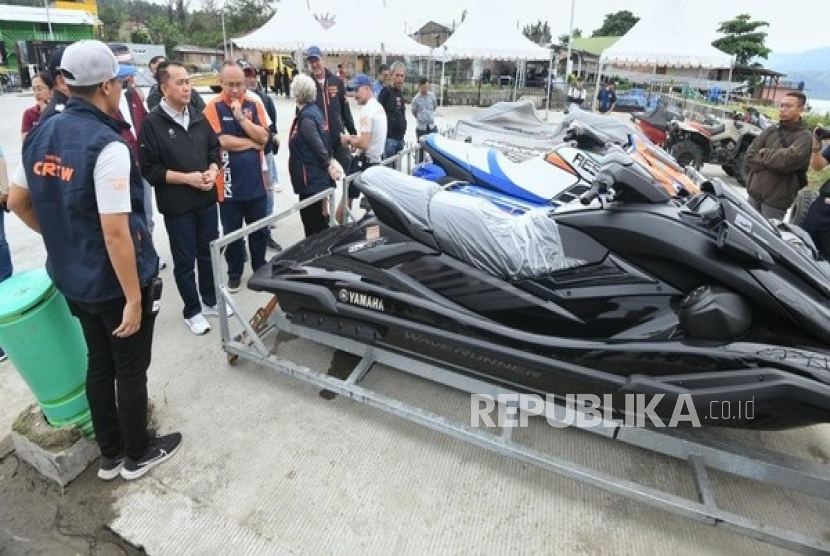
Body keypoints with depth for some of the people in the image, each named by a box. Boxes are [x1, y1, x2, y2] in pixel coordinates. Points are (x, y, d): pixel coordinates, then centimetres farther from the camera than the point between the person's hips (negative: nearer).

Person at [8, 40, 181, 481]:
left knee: (99, 364, 21)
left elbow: (17, 202, 12)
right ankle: (137, 455, 31)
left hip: (71, 278, 8)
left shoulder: (41, 135, 3)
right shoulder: (107, 145, -22)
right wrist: (134, 298, -20)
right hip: (115, 282, -8)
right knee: (130, 370, 10)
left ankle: (110, 454, 37)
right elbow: (116, 232, -25)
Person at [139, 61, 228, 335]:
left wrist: (212, 171, -7)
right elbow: (149, 169, -11)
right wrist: (187, 178, -18)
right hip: (177, 206, -5)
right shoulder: (152, 123, -9)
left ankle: (210, 301, 34)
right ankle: (192, 311, 24)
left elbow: (215, 150, 13)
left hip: (207, 199, 5)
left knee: (209, 254, 16)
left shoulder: (199, 117, 7)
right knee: (185, 261, 8)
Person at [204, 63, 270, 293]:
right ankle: (234, 273, 26)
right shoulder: (213, 107, -6)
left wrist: (241, 118, -17)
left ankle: (261, 269, 31)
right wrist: (252, 142, -8)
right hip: (228, 183, -3)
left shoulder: (255, 104, 4)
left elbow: (263, 137, -6)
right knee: (232, 232, 10)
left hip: (255, 180, 3)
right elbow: (220, 141, -17)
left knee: (259, 229, 14)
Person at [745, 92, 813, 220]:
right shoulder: (770, 130, 8)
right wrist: (774, 161, -14)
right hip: (754, 192, 5)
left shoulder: (804, 136, -6)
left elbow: (787, 160, -23)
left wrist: (764, 153, -6)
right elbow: (749, 157, 0)